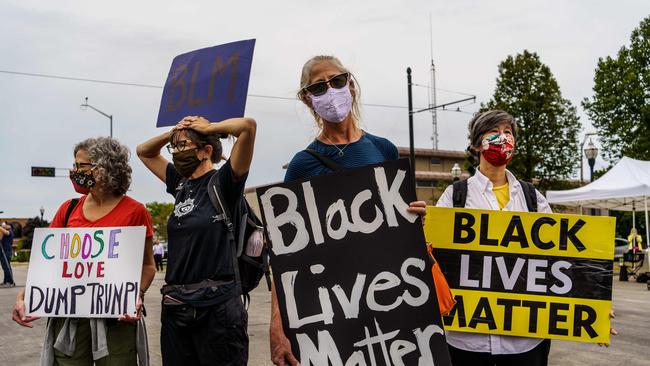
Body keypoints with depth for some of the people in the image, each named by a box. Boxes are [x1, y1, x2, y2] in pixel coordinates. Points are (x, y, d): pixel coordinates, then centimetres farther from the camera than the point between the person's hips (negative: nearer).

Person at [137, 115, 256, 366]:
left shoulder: (223, 182, -6)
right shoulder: (181, 184, 12)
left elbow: (248, 126, -19)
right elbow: (144, 152, 26)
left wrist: (208, 127, -3)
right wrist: (173, 132, 10)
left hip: (217, 305, -6)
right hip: (175, 306, 7)